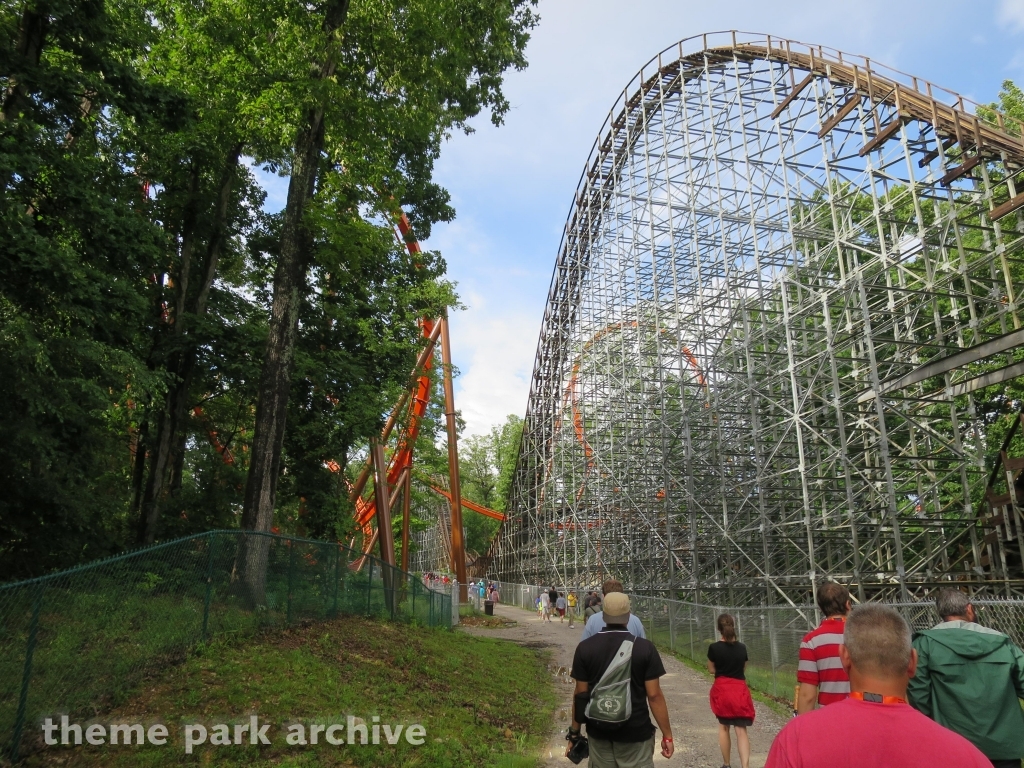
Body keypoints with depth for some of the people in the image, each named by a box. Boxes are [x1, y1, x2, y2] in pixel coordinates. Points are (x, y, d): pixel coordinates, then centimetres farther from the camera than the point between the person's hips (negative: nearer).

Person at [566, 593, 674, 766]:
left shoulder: (585, 648, -7)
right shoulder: (645, 648, -11)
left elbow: (581, 694, -3)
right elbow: (654, 695, -10)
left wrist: (574, 733, 8)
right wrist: (667, 735, 0)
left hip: (599, 733, 2)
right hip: (636, 733, -2)